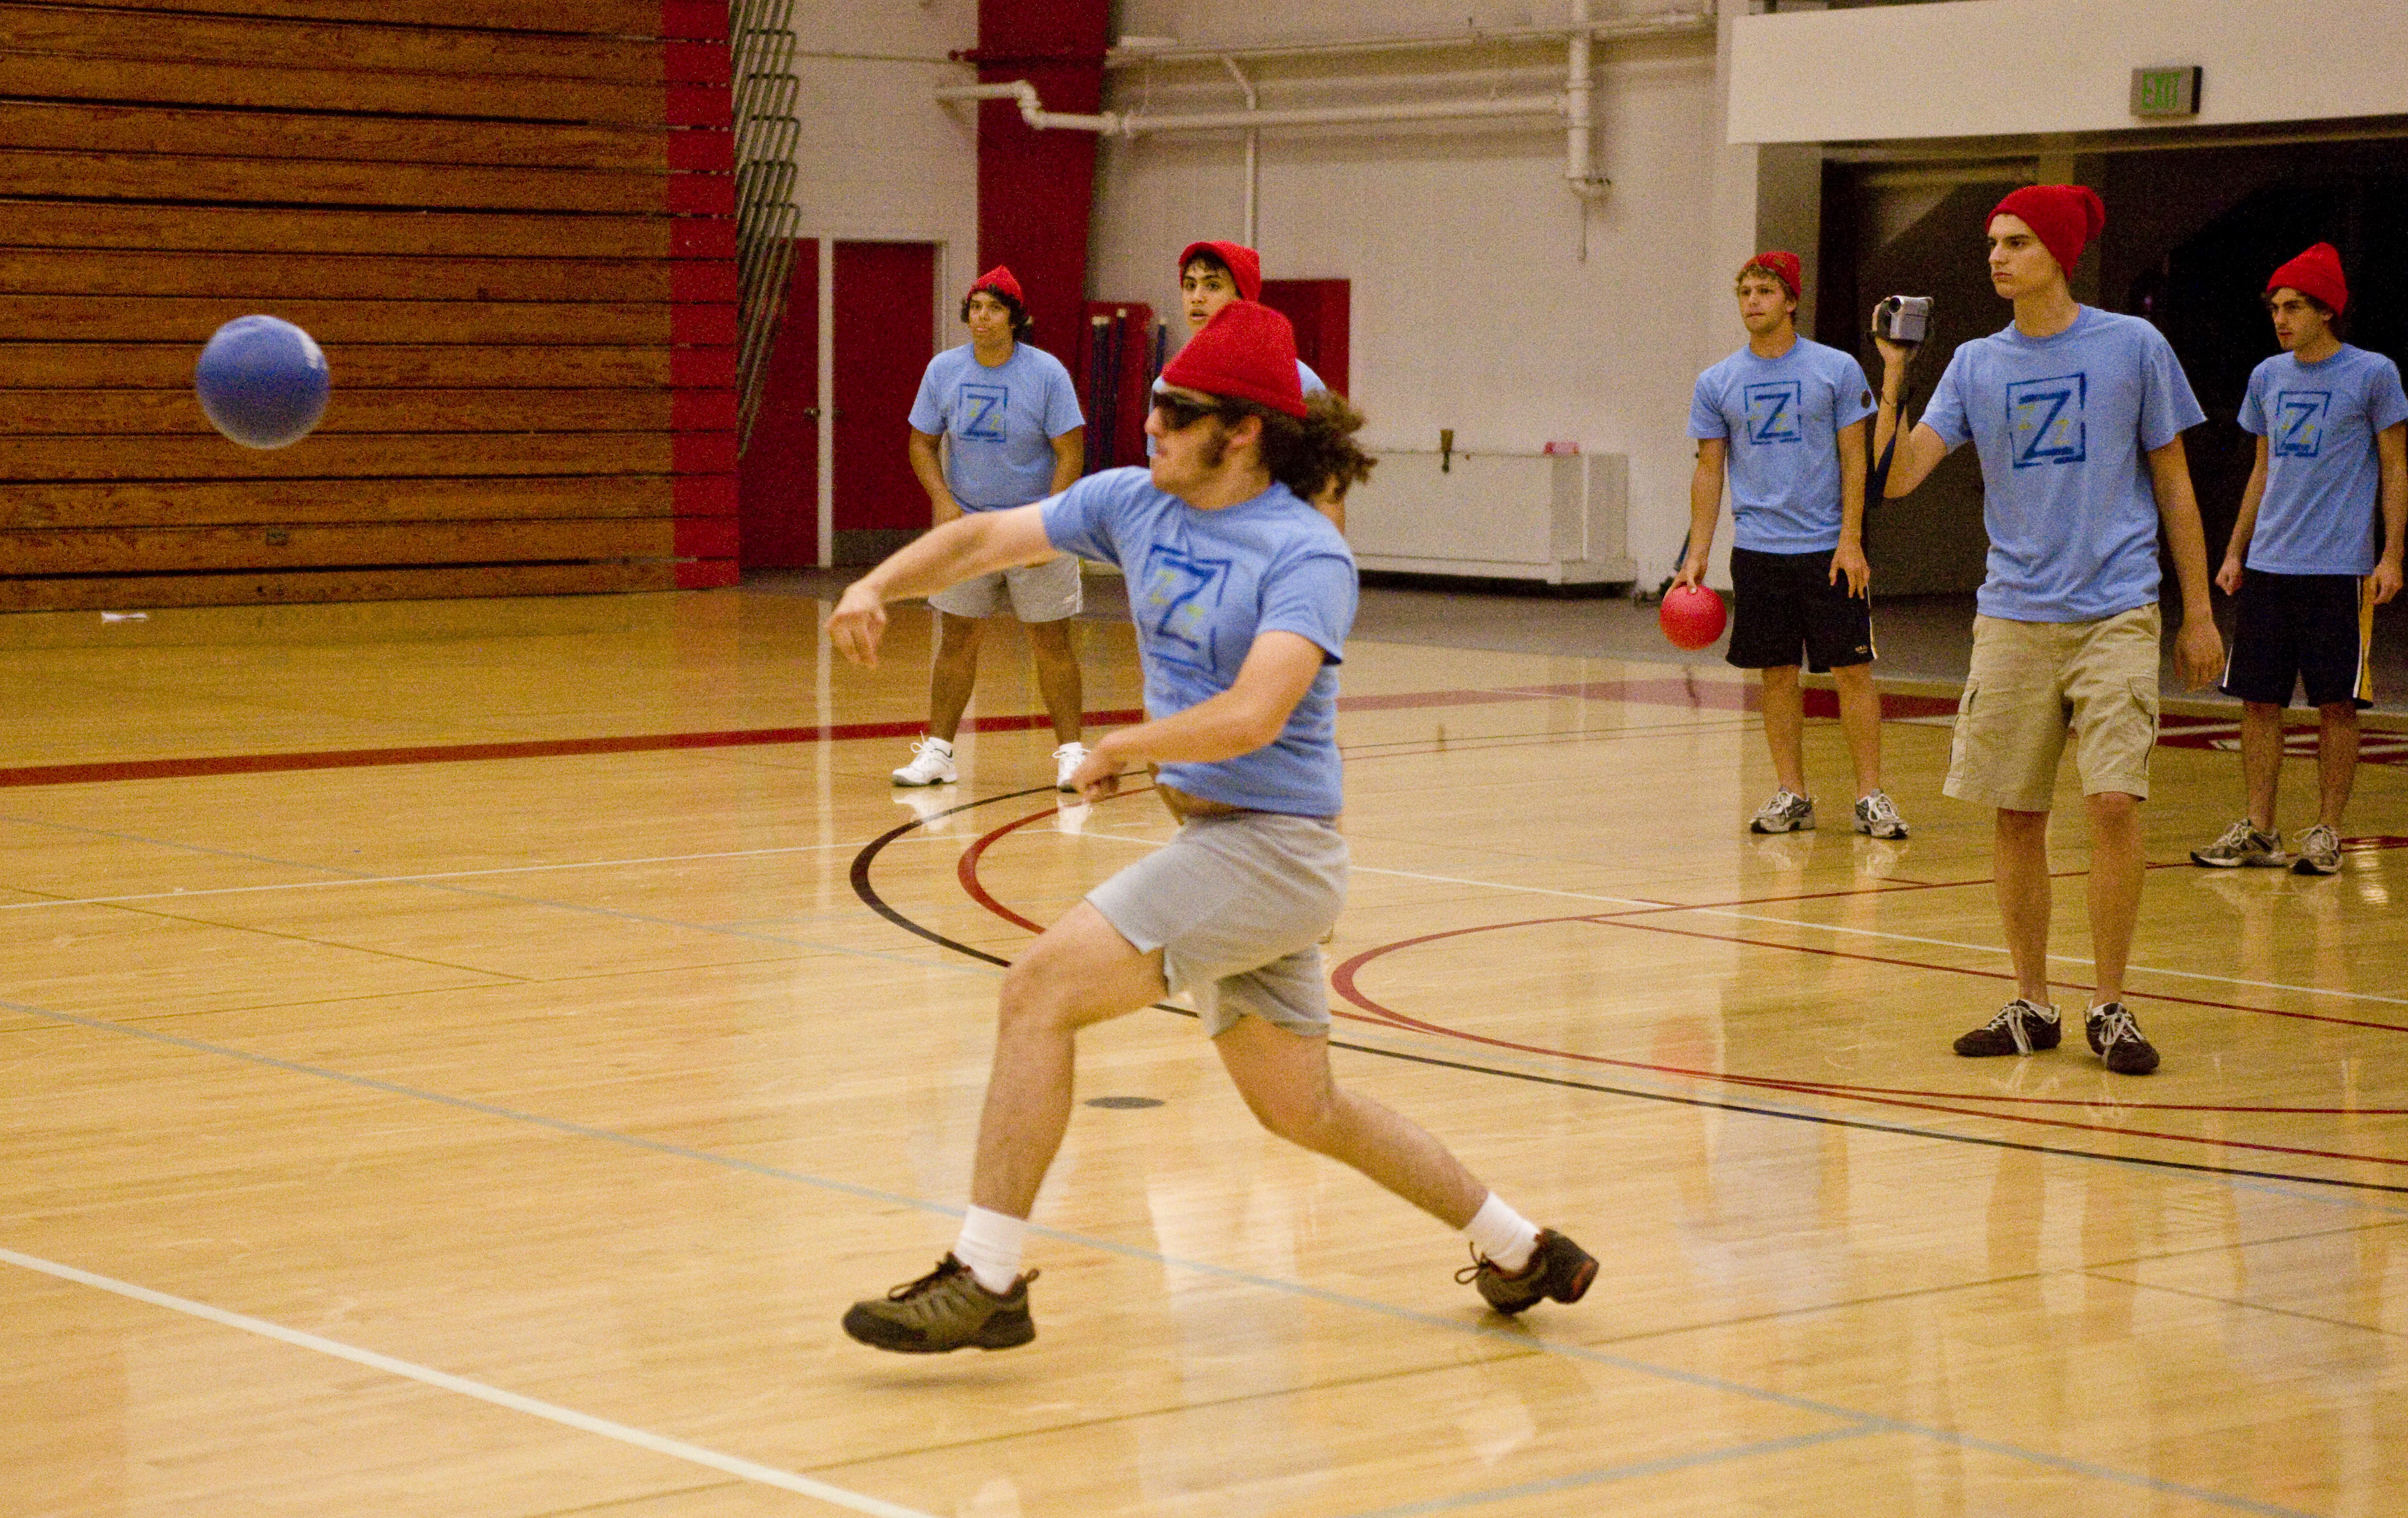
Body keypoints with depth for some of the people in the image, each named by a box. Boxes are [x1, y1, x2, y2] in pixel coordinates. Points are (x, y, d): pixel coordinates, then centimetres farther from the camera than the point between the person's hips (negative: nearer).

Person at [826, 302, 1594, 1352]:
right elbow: (985, 538, 10)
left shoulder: (1306, 557, -17)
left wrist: (1123, 748, -17)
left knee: (1040, 989, -19)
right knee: (1302, 1110, 19)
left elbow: (1251, 717, -29)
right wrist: (878, 586, -7)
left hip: (1271, 847, -9)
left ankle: (984, 1280, -14)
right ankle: (1517, 1249, 35)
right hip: (1209, 833, 9)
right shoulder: (1137, 503, 5)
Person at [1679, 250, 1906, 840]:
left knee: (1853, 669, -3)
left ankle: (1871, 796, 2)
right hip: (1757, 549, 2)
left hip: (1828, 549, -2)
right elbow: (1709, 469, 9)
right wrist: (1697, 555, 2)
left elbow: (1853, 459, -1)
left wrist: (1850, 541, -9)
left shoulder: (1837, 370, -1)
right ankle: (1791, 796, 13)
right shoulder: (1717, 383, 6)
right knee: (1777, 675, 5)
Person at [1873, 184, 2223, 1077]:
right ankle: (2031, 1005, 17)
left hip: (2115, 615, -3)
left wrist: (2199, 615, 5)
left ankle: (2110, 1007, -1)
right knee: (2016, 817, 4)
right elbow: (1896, 477, 0)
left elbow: (2173, 485, 6)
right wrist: (1893, 378, -12)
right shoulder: (1976, 364, 8)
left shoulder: (2133, 347, 1)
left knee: (2113, 802, -13)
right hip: (2013, 619, 3)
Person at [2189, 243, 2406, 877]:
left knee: (2336, 704, -1)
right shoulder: (2267, 377, 12)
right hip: (2267, 565, 5)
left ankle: (2326, 832, 6)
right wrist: (2236, 552, 15)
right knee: (2259, 700, 4)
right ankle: (2258, 831, 11)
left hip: (2338, 568, -5)